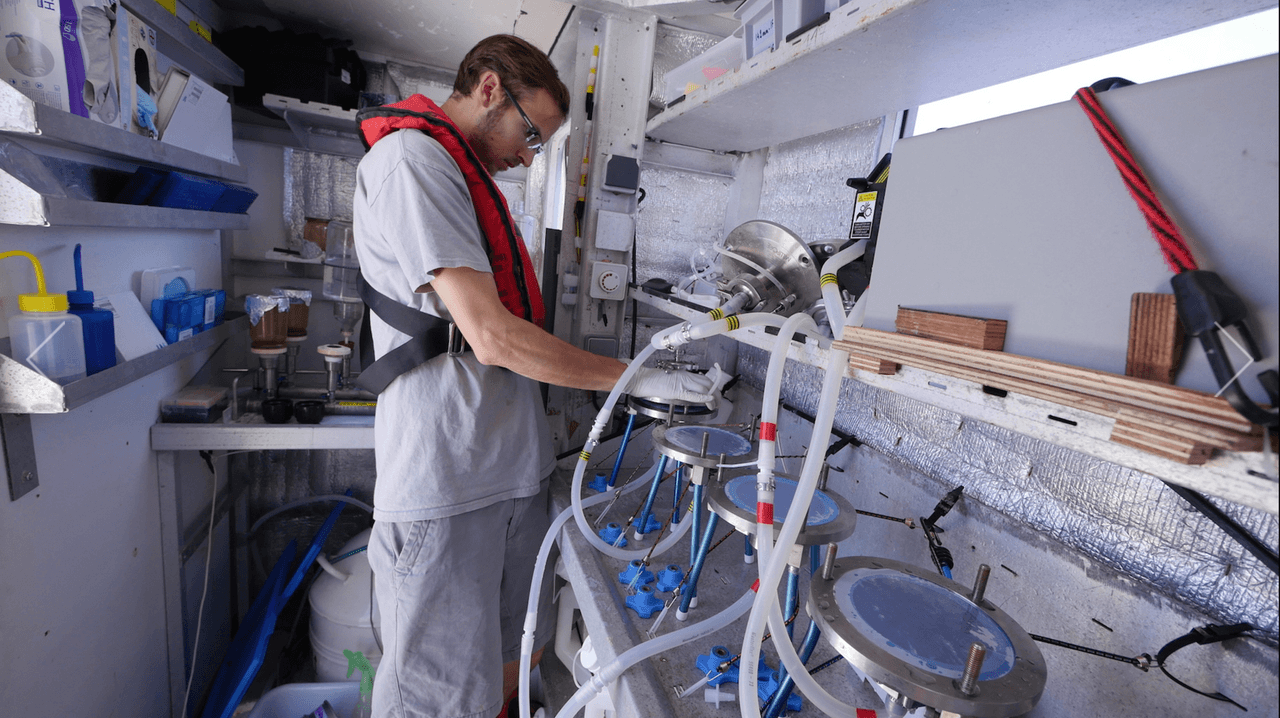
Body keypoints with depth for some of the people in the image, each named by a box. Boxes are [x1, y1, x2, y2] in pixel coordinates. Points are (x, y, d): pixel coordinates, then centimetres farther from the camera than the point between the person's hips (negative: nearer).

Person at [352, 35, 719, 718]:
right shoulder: (410, 158, -10)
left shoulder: (464, 176, 20)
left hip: (511, 468, 9)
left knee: (512, 654, 19)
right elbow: (493, 337, -20)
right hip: (446, 482, -9)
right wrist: (639, 379, -13)